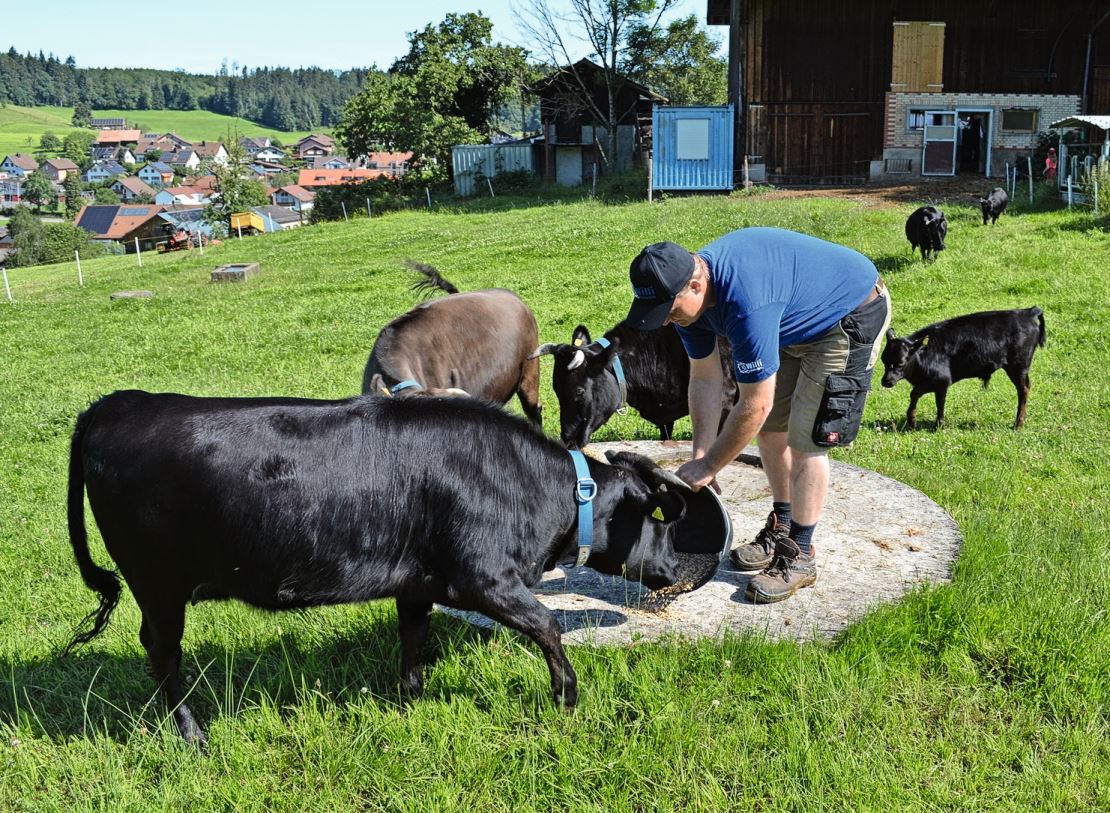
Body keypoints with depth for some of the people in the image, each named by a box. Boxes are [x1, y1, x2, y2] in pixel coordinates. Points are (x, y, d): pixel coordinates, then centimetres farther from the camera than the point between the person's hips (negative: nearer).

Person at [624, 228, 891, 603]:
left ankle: (800, 556, 0)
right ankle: (781, 530, 27)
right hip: (796, 320, 9)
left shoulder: (745, 301, -41)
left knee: (805, 438, -12)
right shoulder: (688, 291, -14)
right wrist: (701, 457, -10)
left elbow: (755, 405, -34)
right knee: (770, 427, 10)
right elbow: (705, 378, -6)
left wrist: (708, 466, -23)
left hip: (851, 315, -9)